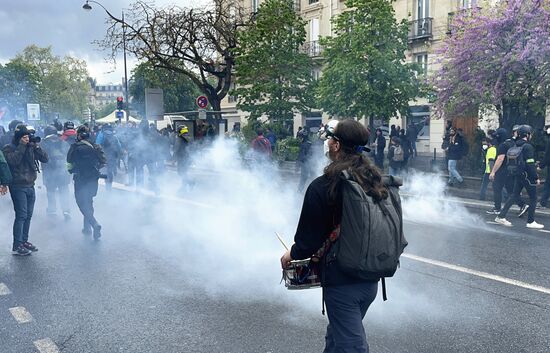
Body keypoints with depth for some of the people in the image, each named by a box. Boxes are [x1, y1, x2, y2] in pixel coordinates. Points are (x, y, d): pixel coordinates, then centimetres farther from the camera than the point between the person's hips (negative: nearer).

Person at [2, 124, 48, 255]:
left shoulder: (30, 148, 10)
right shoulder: (8, 148, -4)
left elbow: (45, 159, 5)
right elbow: (14, 160, -23)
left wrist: (36, 147, -6)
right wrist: (22, 145, -17)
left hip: (30, 186, 6)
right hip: (18, 187, -6)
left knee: (28, 215, 11)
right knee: (21, 215, -9)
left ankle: (24, 241, 22)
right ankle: (16, 246, -5)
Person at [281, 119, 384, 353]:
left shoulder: (321, 186, -19)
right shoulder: (375, 182, 1)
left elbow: (309, 238, -14)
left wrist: (292, 254, 7)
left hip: (341, 280, -7)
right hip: (371, 280, 7)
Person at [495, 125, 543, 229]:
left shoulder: (515, 146, 8)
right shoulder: (528, 147, -17)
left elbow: (512, 161, 14)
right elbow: (530, 165, -20)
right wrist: (536, 178, -14)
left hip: (517, 175, 8)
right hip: (527, 176, -8)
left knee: (514, 196, 15)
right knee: (533, 198, 4)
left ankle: (501, 216, 12)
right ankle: (530, 222, 8)